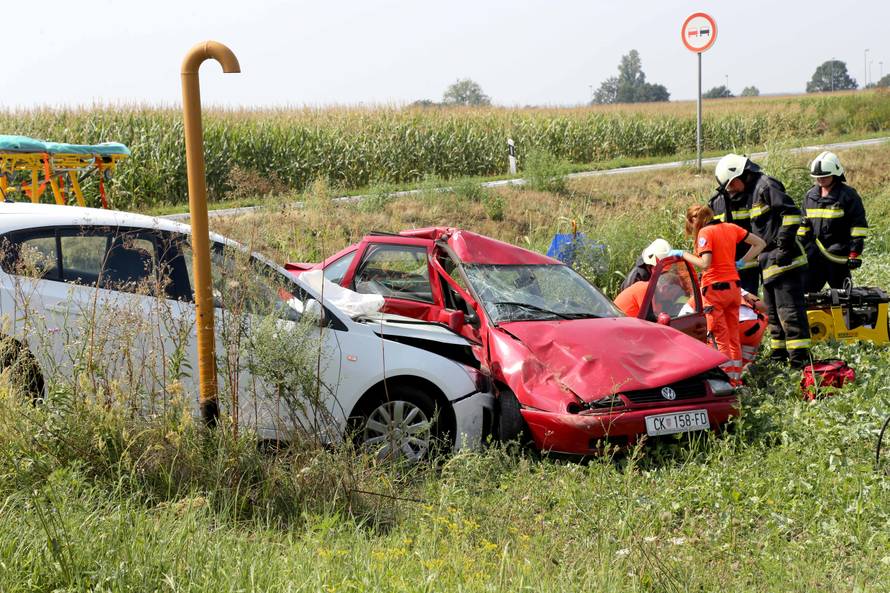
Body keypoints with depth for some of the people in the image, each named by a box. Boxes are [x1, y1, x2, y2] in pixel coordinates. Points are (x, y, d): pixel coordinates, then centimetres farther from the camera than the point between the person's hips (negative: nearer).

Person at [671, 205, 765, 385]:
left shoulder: (705, 232, -10)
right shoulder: (731, 228, 10)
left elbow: (705, 264, -20)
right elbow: (760, 244, 14)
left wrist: (683, 254, -10)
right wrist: (741, 262, 13)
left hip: (715, 289, -7)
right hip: (734, 287, 7)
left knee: (721, 338, -2)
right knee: (734, 337, 13)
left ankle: (728, 378, -4)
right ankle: (737, 378, 17)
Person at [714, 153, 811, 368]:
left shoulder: (766, 186, -10)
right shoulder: (752, 192, 20)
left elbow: (791, 213, -18)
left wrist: (785, 242, -20)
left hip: (784, 260, -11)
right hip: (770, 262, 11)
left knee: (788, 307, -12)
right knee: (772, 310, 15)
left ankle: (800, 355, -13)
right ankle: (779, 351, 23)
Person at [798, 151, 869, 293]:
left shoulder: (848, 195, -5)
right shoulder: (810, 195, 13)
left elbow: (859, 225, -7)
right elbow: (804, 224, 21)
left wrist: (855, 253, -12)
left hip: (838, 254, -5)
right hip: (814, 253, 5)